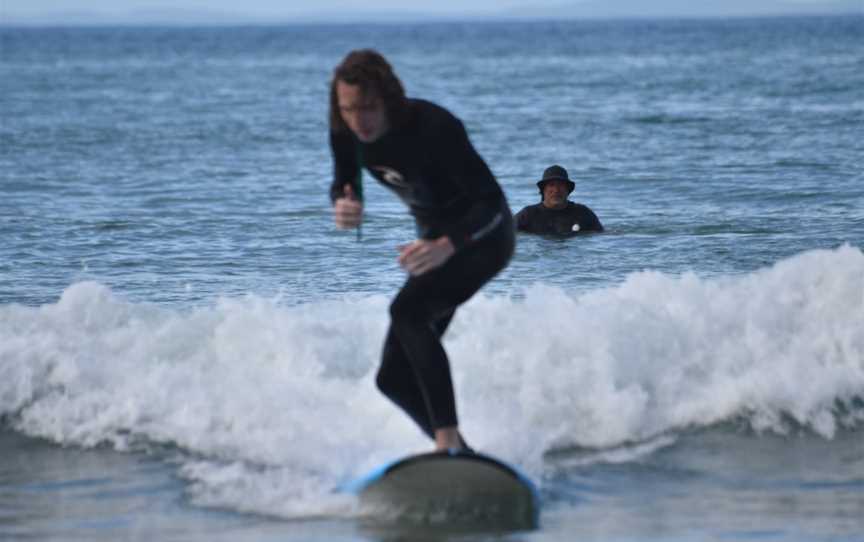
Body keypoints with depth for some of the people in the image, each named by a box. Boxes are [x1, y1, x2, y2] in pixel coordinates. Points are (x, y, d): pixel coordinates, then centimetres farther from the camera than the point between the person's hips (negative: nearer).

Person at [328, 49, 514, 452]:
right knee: (394, 377, 3)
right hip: (437, 240, 8)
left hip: (482, 236, -8)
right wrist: (342, 207, -20)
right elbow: (344, 183, 6)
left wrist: (447, 246, -49)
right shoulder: (346, 133, -12)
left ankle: (449, 439, -36)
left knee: (408, 311, -34)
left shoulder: (434, 128, -31)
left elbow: (490, 199, -32)